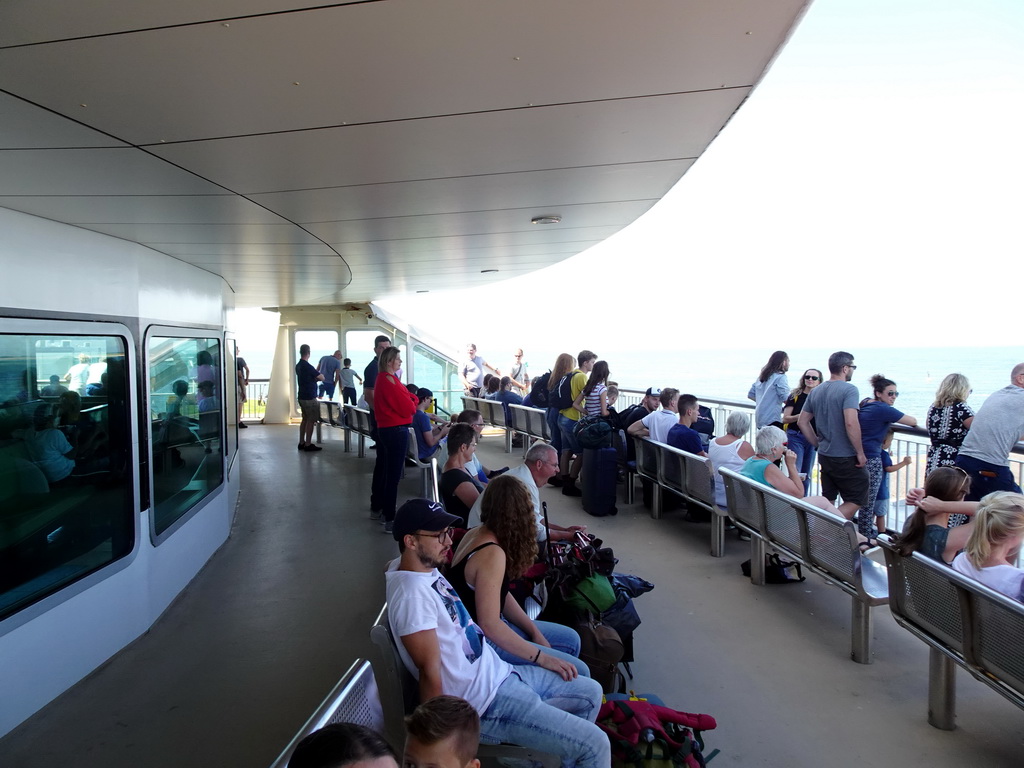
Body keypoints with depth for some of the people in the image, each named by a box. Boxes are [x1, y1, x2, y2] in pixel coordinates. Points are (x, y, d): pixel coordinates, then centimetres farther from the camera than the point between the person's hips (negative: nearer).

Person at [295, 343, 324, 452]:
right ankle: (308, 445, -1)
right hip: (309, 397, -9)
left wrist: (314, 378, 4)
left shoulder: (298, 366, 10)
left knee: (305, 419, 15)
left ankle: (301, 443, 18)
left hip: (302, 397, 9)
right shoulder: (307, 366, -19)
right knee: (311, 420, -3)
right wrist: (319, 375, 7)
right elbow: (322, 378, -14)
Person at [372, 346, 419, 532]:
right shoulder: (390, 380, -18)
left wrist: (410, 398, 0)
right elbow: (408, 408, -17)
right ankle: (389, 519, -5)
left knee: (384, 470, 20)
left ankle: (380, 506, 34)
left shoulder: (381, 378, 14)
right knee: (393, 475, -7)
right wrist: (413, 402, 2)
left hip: (384, 428, 10)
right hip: (397, 431, -10)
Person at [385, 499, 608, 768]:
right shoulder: (412, 593, -26)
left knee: (591, 693, 19)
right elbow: (430, 670, -22)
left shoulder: (426, 568, 2)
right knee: (596, 745, -9)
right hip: (486, 702, -10)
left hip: (497, 672, 10)